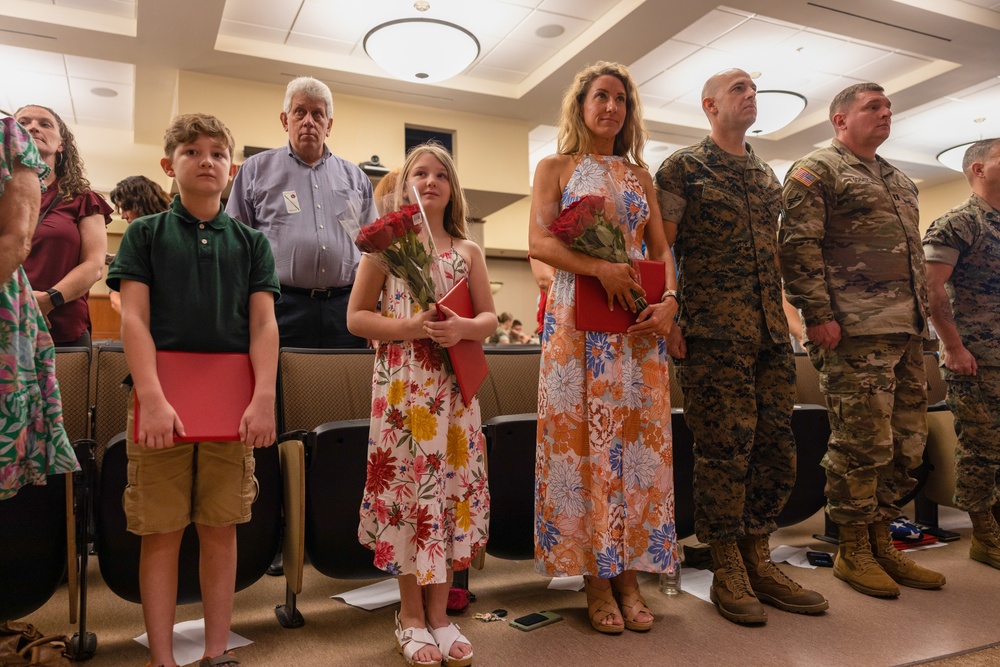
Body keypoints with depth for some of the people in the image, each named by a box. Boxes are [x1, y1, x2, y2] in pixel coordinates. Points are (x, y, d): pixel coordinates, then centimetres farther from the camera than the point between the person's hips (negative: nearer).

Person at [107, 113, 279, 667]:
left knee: (221, 530, 7)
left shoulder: (251, 242, 12)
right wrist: (152, 399, -14)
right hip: (161, 398, -1)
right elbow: (133, 319, -2)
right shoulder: (145, 233, 8)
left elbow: (264, 324, 4)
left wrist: (264, 397, -9)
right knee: (161, 532, 3)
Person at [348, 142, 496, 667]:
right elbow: (356, 316, 0)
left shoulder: (467, 251, 11)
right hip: (401, 384, -3)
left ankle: (439, 614, 20)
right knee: (407, 486, 1)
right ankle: (411, 616, 18)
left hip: (453, 386, 3)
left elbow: (490, 317, 10)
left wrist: (463, 329, -12)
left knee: (450, 486, 5)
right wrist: (407, 328, -16)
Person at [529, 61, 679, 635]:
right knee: (582, 439, -3)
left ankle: (629, 574, 11)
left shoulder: (641, 175, 18)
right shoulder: (556, 168, 9)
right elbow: (539, 242, -5)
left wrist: (670, 301, -7)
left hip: (639, 321, 3)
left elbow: (661, 249, 11)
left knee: (638, 438, 1)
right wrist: (599, 267, -19)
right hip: (578, 318, -3)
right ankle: (595, 577, 8)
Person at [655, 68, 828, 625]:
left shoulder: (768, 175, 21)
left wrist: (781, 316, 16)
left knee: (777, 448, 7)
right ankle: (728, 570, 11)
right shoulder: (683, 168, 2)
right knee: (726, 447, -4)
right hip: (714, 330, -6)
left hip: (772, 330, 7)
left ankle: (759, 560, 22)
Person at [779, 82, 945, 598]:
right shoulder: (816, 171, -1)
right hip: (856, 333, -8)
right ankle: (852, 551, 10)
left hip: (908, 333, 9)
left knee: (906, 444, 10)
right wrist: (817, 314, -19)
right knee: (862, 444, -5)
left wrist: (923, 315, 19)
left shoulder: (900, 182, 26)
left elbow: (915, 255, 28)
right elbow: (797, 246, -12)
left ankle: (881, 543, 23)